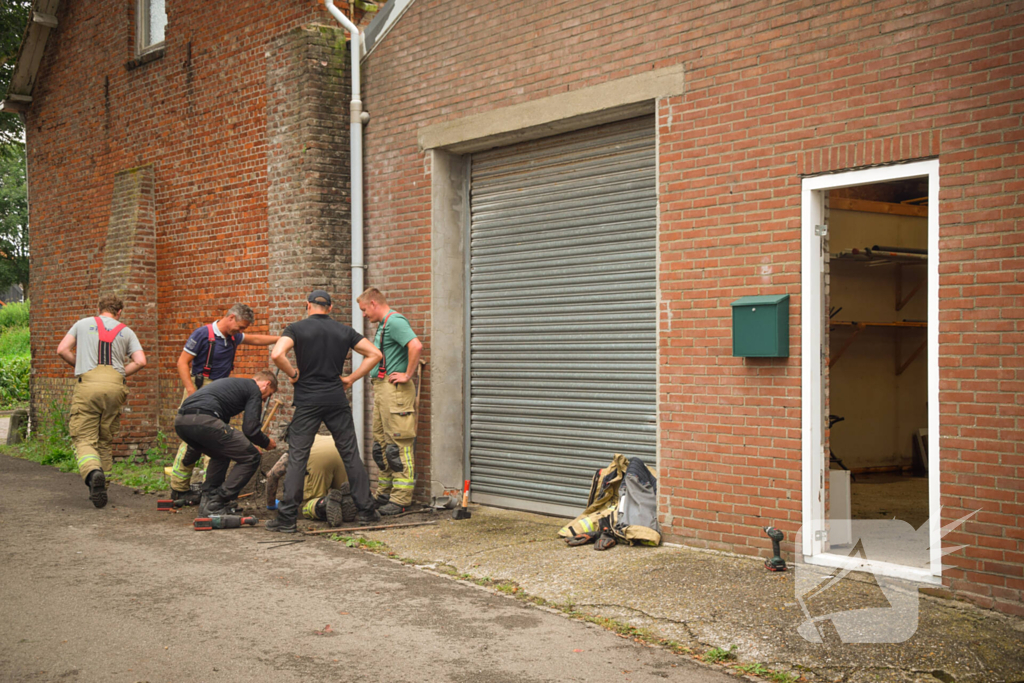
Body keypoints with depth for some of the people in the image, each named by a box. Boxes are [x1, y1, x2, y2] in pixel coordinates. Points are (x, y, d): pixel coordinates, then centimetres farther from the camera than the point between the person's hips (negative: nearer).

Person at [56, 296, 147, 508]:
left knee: (84, 439, -3)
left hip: (87, 383, -2)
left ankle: (93, 472, -32)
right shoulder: (126, 331, 18)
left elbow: (62, 350, 11)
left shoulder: (83, 323, 18)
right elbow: (140, 361, 6)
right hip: (114, 386, 2)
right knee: (105, 441, 12)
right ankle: (100, 489, 11)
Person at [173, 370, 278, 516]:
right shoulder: (254, 390, 11)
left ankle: (207, 501, 22)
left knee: (221, 454, 32)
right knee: (251, 458, 4)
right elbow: (250, 429, 0)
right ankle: (216, 505, 2)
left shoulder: (232, 383, 36)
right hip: (204, 420, -9)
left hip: (180, 421, 9)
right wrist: (267, 443, 20)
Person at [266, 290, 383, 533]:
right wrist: (351, 378, 8)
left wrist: (293, 374, -2)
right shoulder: (344, 331, 8)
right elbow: (374, 354, 6)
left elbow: (277, 354, -19)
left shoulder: (296, 328, -2)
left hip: (307, 401, -2)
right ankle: (366, 510, 13)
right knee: (351, 454, 9)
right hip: (337, 400, 2)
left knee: (297, 457, 0)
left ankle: (287, 518, -2)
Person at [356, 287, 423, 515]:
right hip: (381, 388, 11)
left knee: (398, 445, -8)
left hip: (395, 389, -11)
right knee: (381, 444, 14)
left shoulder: (395, 321, -12)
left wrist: (407, 375, -20)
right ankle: (384, 494, 22)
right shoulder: (383, 325, 20)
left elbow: (416, 346, -27)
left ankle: (401, 499, -5)